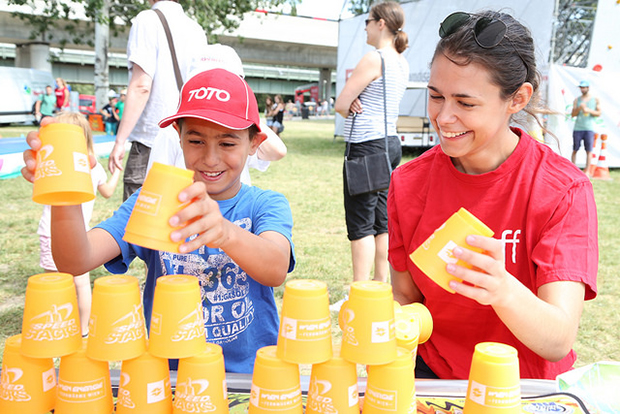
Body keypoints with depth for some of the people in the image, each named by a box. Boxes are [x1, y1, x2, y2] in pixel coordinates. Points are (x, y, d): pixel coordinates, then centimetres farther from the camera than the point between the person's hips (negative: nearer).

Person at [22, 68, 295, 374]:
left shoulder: (266, 205, -3)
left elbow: (277, 270, -25)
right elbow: (75, 262, -14)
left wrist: (226, 233, -45)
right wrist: (63, 197, -33)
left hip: (250, 375, -1)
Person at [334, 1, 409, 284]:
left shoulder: (374, 59, -14)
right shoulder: (402, 63, 13)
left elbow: (340, 105, -12)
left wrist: (353, 108, 6)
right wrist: (358, 105, -4)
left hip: (367, 144, -9)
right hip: (391, 142, 9)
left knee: (360, 223, -4)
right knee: (382, 220, 13)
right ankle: (381, 284, 21)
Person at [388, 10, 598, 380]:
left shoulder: (564, 190, -14)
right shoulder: (408, 183, -5)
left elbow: (559, 343, -22)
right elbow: (405, 298, 3)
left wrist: (503, 290, -42)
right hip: (431, 374, 2)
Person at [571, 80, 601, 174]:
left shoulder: (595, 100, 9)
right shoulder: (577, 100, 10)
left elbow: (599, 113, 5)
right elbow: (573, 114, 5)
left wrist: (589, 110, -11)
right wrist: (579, 108, -13)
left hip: (589, 128, -1)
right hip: (577, 128, 1)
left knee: (589, 150, -4)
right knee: (575, 150, 1)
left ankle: (587, 170, 0)